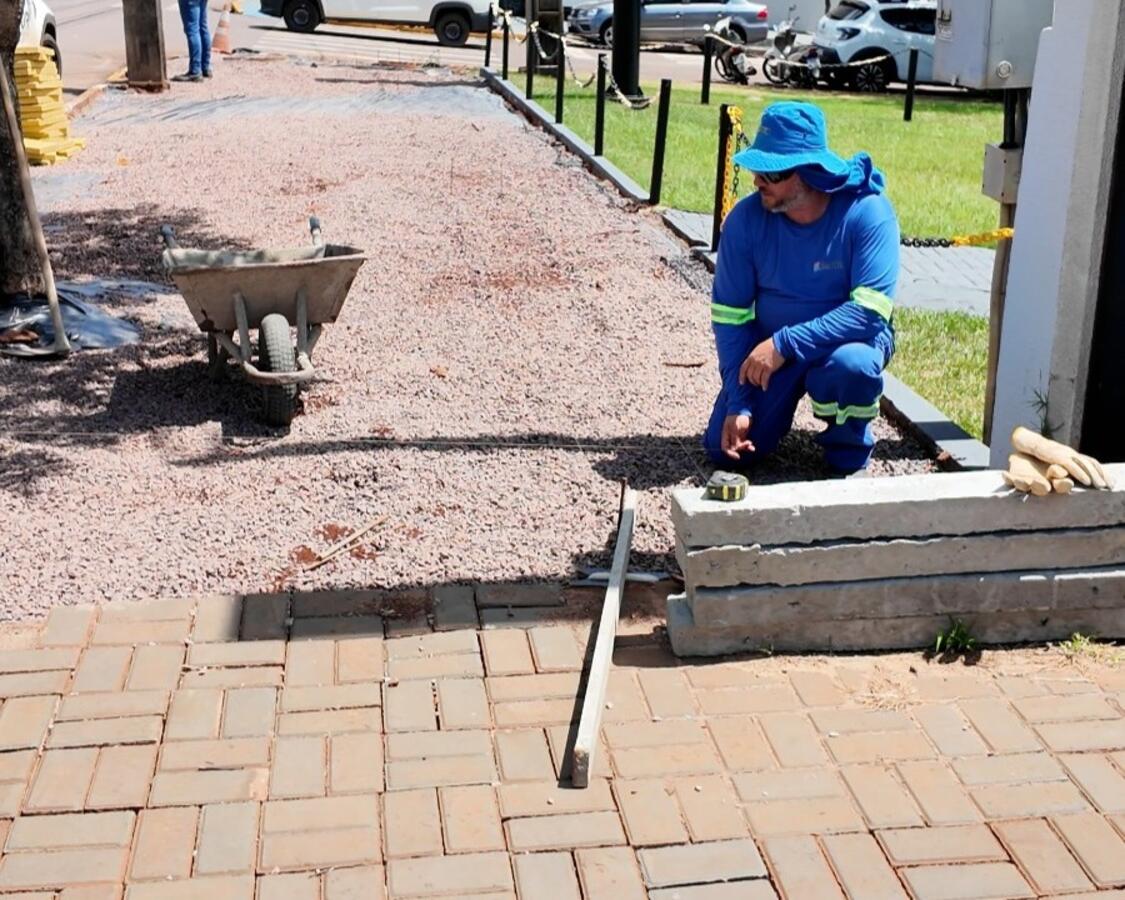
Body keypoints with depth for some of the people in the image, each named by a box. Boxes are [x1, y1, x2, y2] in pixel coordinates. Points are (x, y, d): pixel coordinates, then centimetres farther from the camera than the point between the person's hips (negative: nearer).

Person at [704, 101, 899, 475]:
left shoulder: (867, 214, -23)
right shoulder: (747, 218, -15)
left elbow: (870, 311, -29)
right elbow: (730, 315, -9)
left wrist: (785, 344, -34)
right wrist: (738, 403, -15)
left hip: (845, 340, -2)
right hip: (769, 346, 3)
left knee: (851, 365, -38)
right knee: (726, 449, -10)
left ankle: (849, 454, -5)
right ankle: (784, 401, 24)